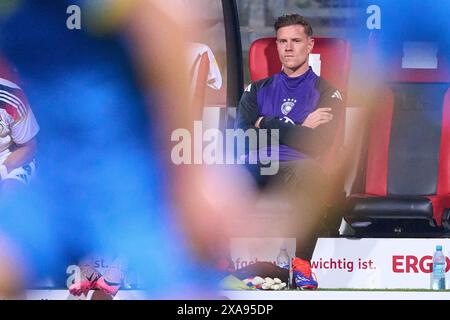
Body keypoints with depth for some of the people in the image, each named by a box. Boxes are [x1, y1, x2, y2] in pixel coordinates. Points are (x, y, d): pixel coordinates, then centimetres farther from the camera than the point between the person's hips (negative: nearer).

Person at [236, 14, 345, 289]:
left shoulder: (327, 93, 12)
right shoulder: (259, 89, 23)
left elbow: (317, 146, -4)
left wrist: (266, 125, 2)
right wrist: (297, 129, -2)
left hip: (296, 174, -3)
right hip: (254, 173, 3)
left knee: (312, 171, -40)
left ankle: (302, 263, -34)